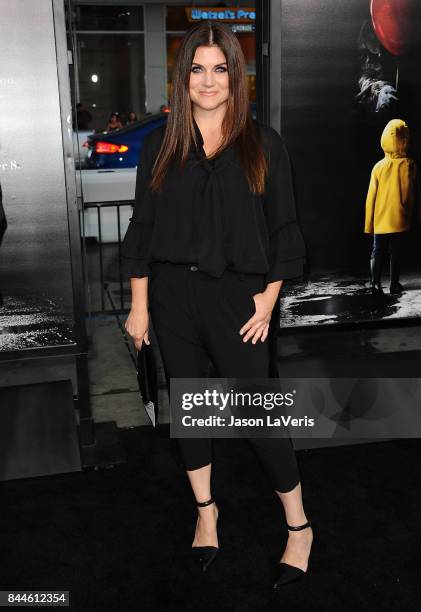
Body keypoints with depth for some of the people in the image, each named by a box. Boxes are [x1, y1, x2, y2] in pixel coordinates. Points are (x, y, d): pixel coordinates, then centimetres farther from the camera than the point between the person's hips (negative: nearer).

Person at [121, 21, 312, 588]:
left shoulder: (262, 142, 0)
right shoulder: (162, 143, 5)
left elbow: (282, 227, 2)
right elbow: (143, 225, 5)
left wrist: (268, 300, -5)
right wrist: (139, 305, 2)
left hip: (237, 295, -2)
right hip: (172, 292, 3)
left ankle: (299, 526, 21)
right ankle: (206, 511, 35)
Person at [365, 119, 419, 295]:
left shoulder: (379, 166, -4)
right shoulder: (409, 165, -7)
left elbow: (371, 197, -2)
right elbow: (412, 195, -1)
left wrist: (369, 224, 5)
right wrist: (409, 216, 12)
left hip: (380, 221, 1)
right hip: (399, 220, -1)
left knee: (377, 252, 7)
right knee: (396, 253, 9)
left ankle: (375, 283, -5)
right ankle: (394, 284, 12)